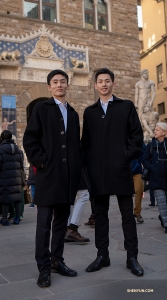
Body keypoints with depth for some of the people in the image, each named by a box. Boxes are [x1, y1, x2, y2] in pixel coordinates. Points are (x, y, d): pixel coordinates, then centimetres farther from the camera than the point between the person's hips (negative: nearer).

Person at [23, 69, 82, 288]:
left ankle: (57, 261, 22)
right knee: (44, 222, -1)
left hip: (68, 175, 5)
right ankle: (44, 267, 8)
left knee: (62, 221, 11)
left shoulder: (73, 113, 17)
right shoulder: (41, 108, 3)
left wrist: (78, 169, 7)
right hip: (48, 174, -5)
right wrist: (41, 162, -12)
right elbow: (29, 140, -4)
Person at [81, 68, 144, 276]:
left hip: (120, 169, -2)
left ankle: (132, 257, 11)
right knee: (100, 213, 8)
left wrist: (127, 157, -7)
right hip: (97, 171, 3)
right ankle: (102, 255, 18)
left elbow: (137, 135, 3)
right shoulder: (89, 111, 15)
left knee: (127, 213, 2)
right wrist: (89, 162, 2)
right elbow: (85, 141, 14)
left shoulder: (126, 106, 8)